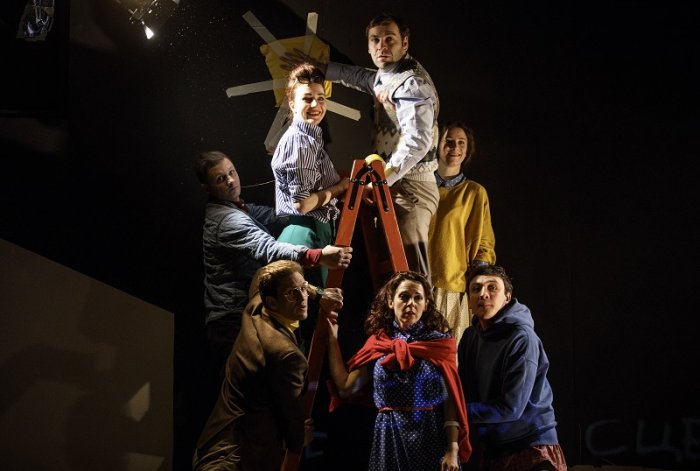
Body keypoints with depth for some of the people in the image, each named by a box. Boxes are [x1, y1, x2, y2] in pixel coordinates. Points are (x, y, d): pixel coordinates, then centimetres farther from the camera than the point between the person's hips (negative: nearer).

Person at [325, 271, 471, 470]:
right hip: (389, 438, 2)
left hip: (432, 438, -2)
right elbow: (346, 388, 2)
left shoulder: (440, 343, -1)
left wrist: (453, 449, -13)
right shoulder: (377, 343, 6)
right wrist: (332, 340, 4)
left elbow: (450, 401, -4)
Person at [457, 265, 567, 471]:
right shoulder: (470, 337, 5)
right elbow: (466, 391, 13)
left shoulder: (521, 338, -17)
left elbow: (510, 408, -19)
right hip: (492, 451, 6)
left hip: (533, 449, -6)